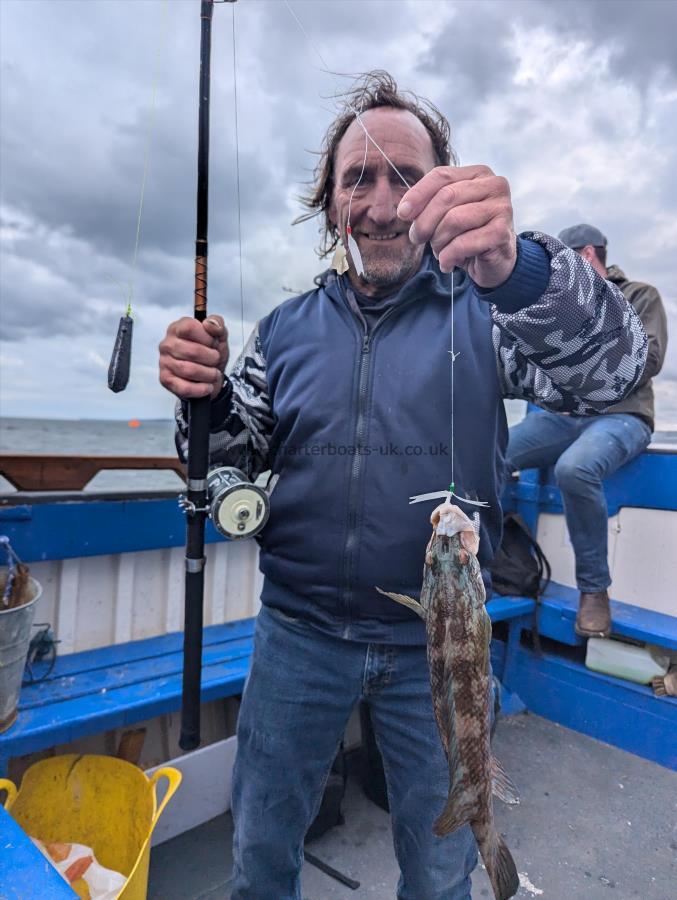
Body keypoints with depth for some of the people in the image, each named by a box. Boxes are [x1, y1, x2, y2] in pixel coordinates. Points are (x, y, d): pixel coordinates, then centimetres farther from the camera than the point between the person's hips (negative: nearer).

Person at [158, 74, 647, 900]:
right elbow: (238, 454, 3)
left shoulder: (481, 310, -7)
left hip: (436, 643, -1)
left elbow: (610, 368, -24)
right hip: (299, 631, 2)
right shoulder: (288, 328, 2)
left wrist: (516, 267, -44)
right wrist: (205, 396, -19)